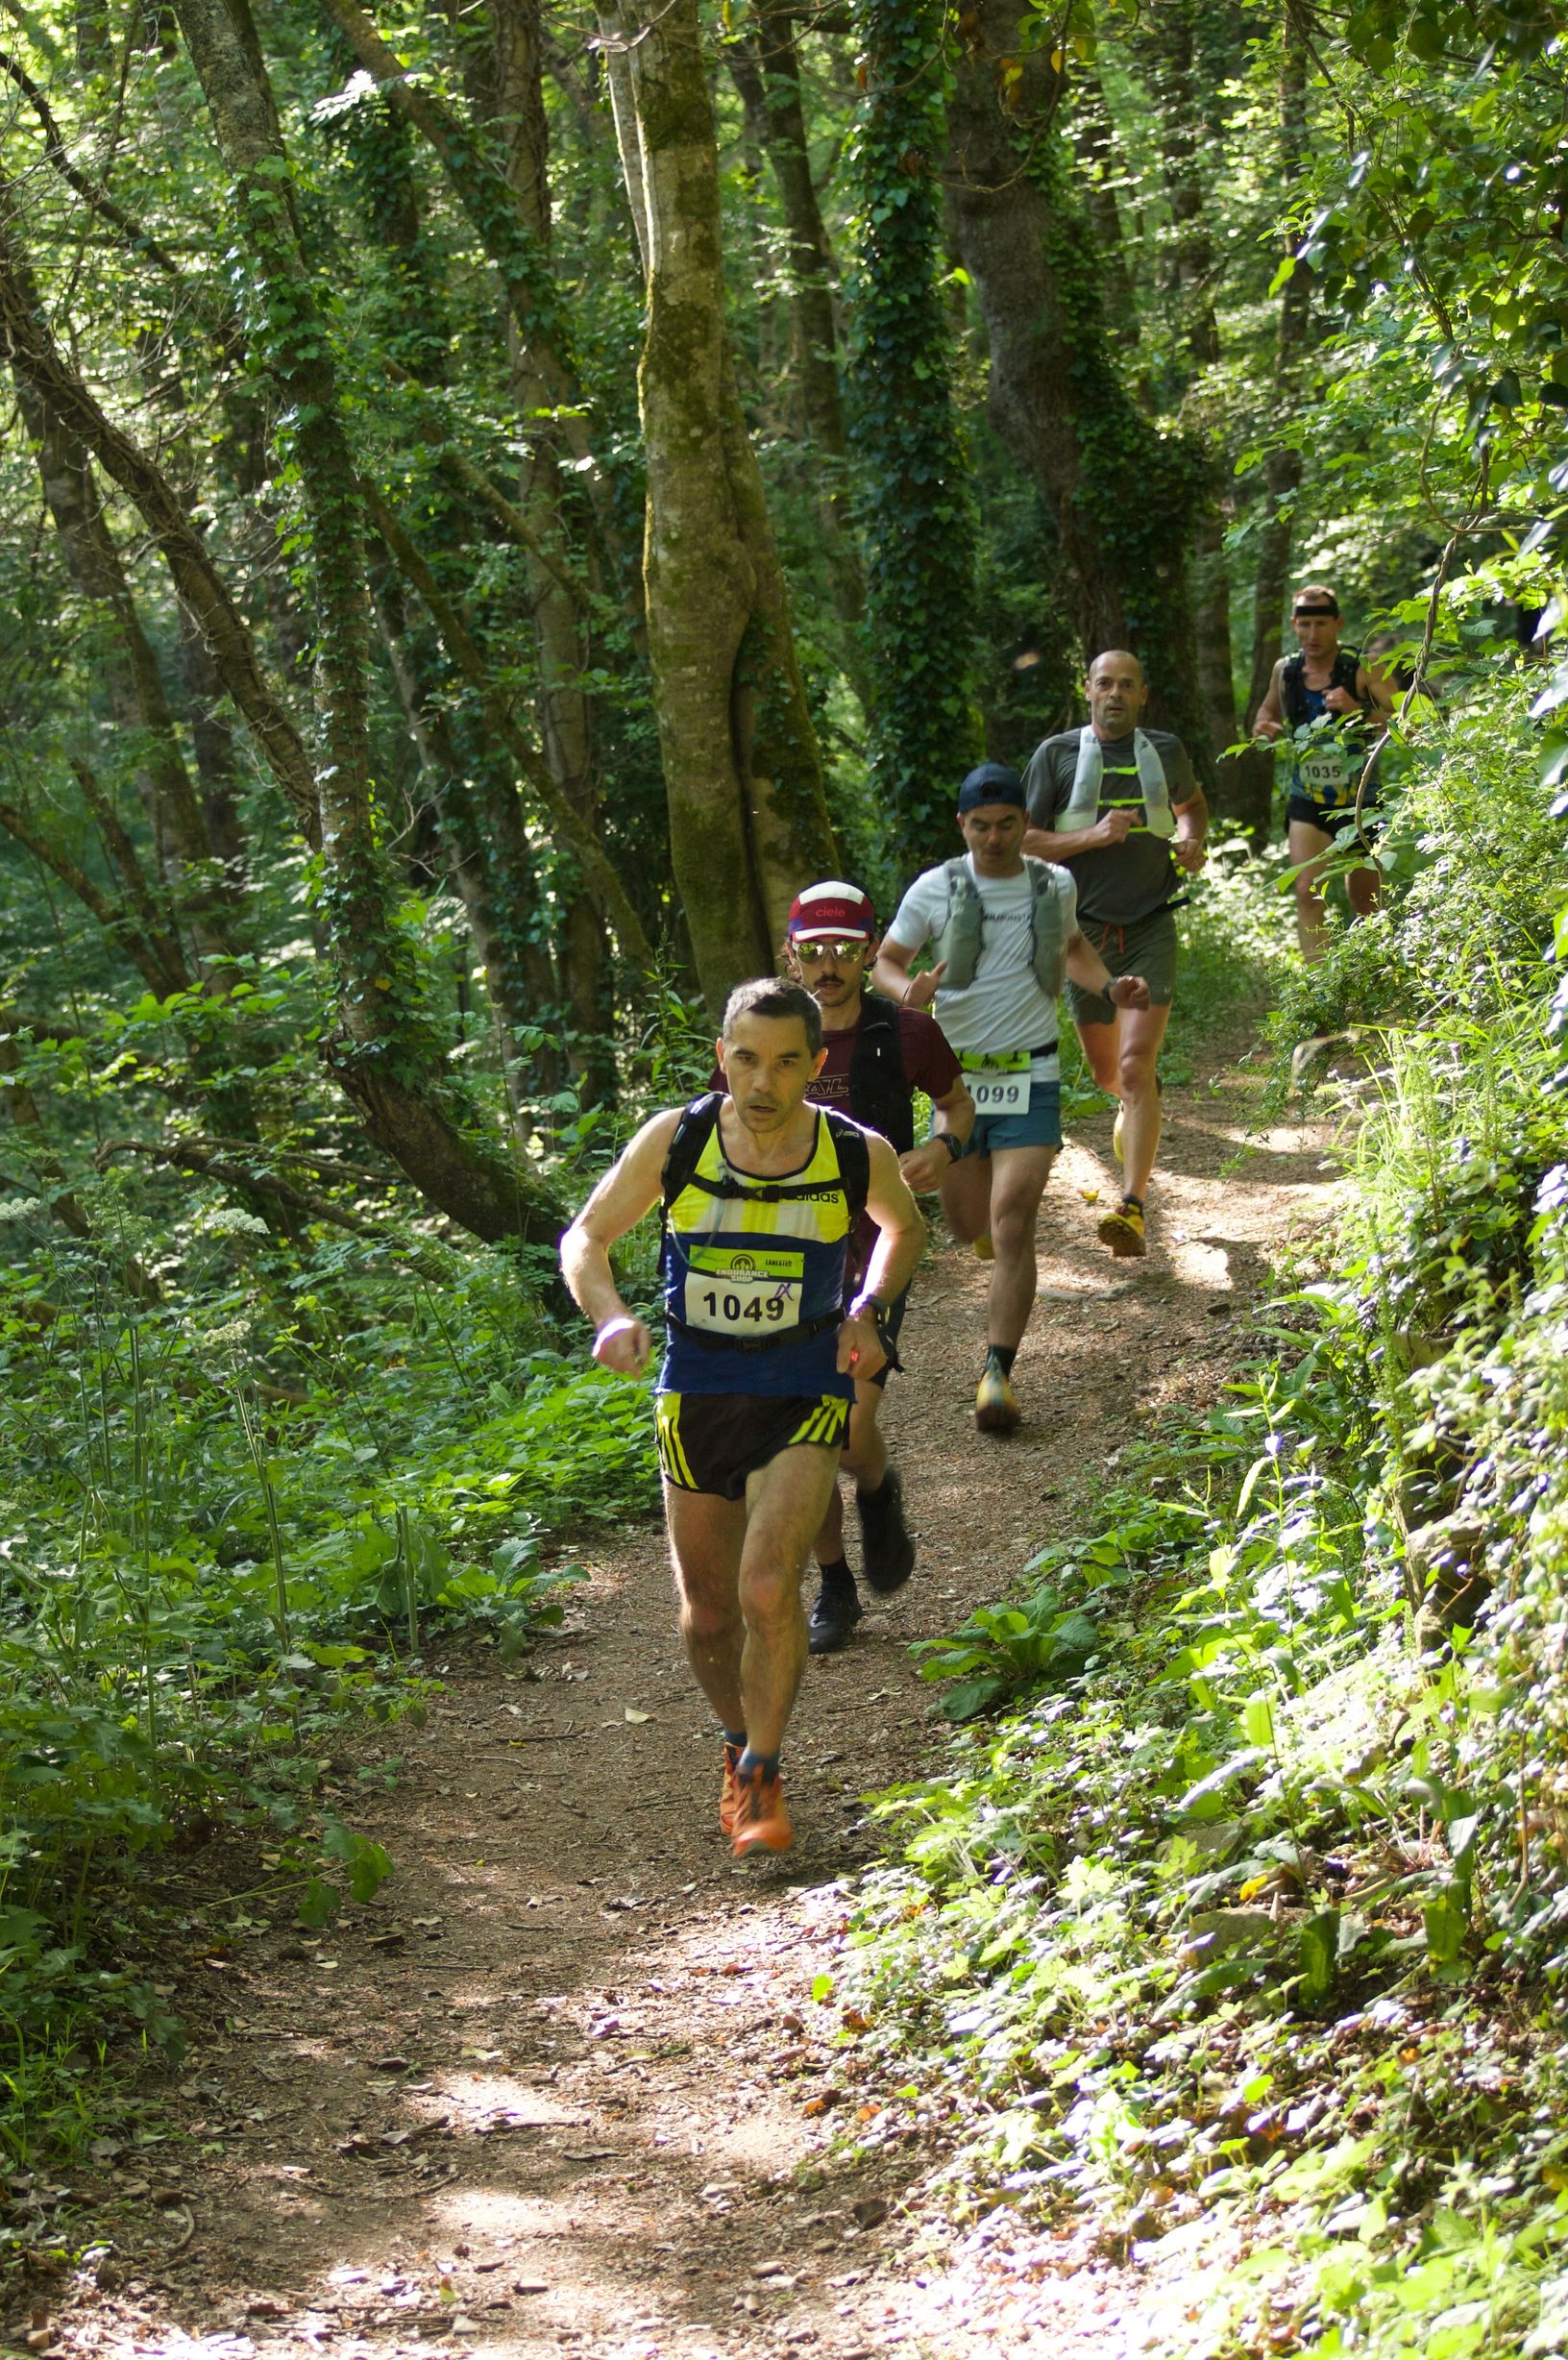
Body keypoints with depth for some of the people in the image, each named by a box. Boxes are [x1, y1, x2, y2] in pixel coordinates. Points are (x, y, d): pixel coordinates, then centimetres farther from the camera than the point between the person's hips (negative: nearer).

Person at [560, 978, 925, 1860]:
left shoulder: (860, 1155, -13)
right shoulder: (673, 1142, -14)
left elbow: (905, 1226, 12)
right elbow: (586, 1236, -1)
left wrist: (868, 1310, -4)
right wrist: (611, 1317, -20)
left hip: (806, 1399, -2)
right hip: (697, 1398, 2)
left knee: (769, 1588, -21)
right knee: (708, 1615, 12)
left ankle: (763, 1775, -1)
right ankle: (741, 1744, 41)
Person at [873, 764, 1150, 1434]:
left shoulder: (1055, 887, 3)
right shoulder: (935, 890, -3)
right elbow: (885, 961, 5)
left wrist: (1111, 986, 5)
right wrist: (908, 990, -18)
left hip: (1030, 1077, -1)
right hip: (957, 1075, 1)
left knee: (1011, 1228, -14)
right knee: (969, 1224, 12)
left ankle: (997, 1374, -14)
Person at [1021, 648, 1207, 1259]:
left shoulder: (1165, 751, 7)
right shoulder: (1056, 754, 0)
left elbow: (1192, 803, 28)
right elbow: (1025, 842, -4)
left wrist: (1192, 838, 5)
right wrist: (1094, 835, -18)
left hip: (1150, 929, -1)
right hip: (1086, 931, 1)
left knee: (1135, 1067, -15)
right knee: (1106, 1069, 14)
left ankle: (1132, 1210, -20)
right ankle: (1139, 1100, 53)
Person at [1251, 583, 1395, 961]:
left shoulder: (1363, 669, -11)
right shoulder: (1285, 670, 1)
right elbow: (1269, 709, 22)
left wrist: (1358, 709, -32)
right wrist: (1263, 726, -1)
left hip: (1360, 801, -2)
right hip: (1307, 803, 2)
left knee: (1363, 901, 12)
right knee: (1308, 892, -17)